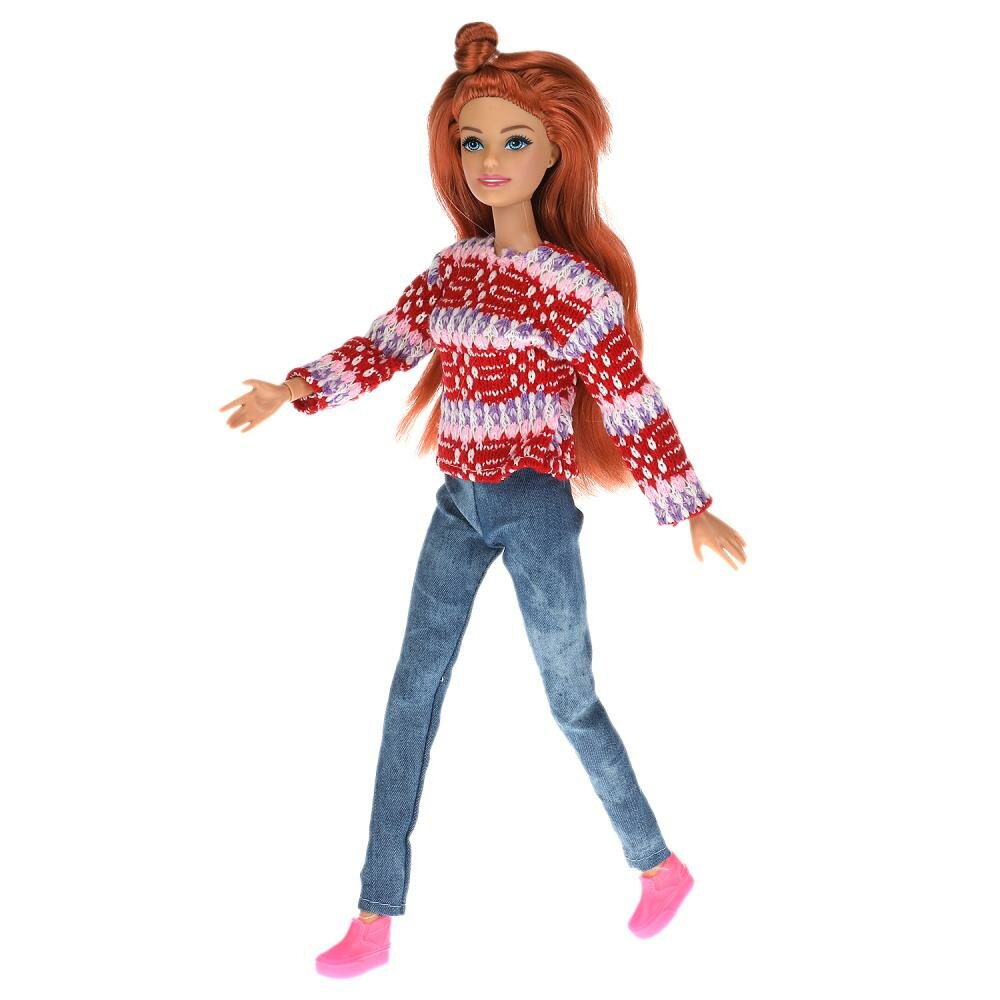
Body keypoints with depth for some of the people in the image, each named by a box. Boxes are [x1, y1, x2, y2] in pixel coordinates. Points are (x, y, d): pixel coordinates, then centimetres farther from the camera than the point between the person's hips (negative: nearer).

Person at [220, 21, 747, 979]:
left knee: (571, 699, 4)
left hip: (535, 504, -6)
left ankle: (658, 865, 27)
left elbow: (633, 404, -7)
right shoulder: (450, 269, 6)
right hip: (460, 503, 6)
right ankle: (376, 917, 10)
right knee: (411, 692, 4)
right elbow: (386, 345, 9)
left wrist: (689, 508, -2)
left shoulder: (577, 287, -11)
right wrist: (299, 388, -4)